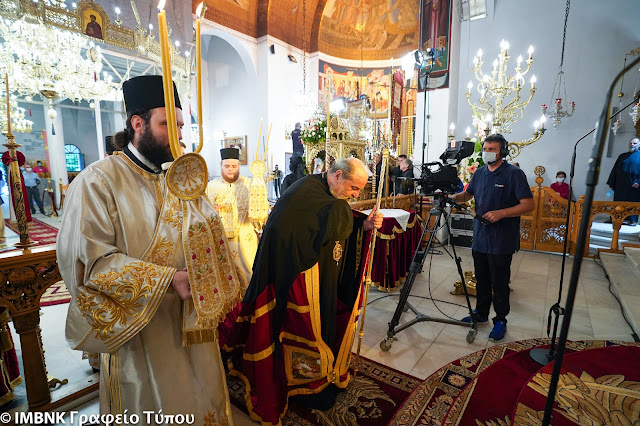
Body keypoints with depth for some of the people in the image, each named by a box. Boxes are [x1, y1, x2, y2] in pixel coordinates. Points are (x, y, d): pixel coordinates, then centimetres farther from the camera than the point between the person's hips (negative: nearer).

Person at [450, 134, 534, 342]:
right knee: (482, 280, 17)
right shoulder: (479, 173, 10)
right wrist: (455, 196, -2)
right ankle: (481, 314, 32)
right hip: (480, 237, 6)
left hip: (501, 241, -6)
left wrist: (501, 213, -25)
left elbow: (529, 204, -13)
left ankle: (500, 321, 22)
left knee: (499, 283, 5)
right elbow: (468, 194, 20)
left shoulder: (514, 174, -9)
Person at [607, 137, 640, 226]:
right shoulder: (622, 156, 13)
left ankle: (633, 220, 6)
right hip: (621, 184, 3)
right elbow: (615, 170, 12)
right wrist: (611, 183, 6)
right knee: (618, 200, 5)